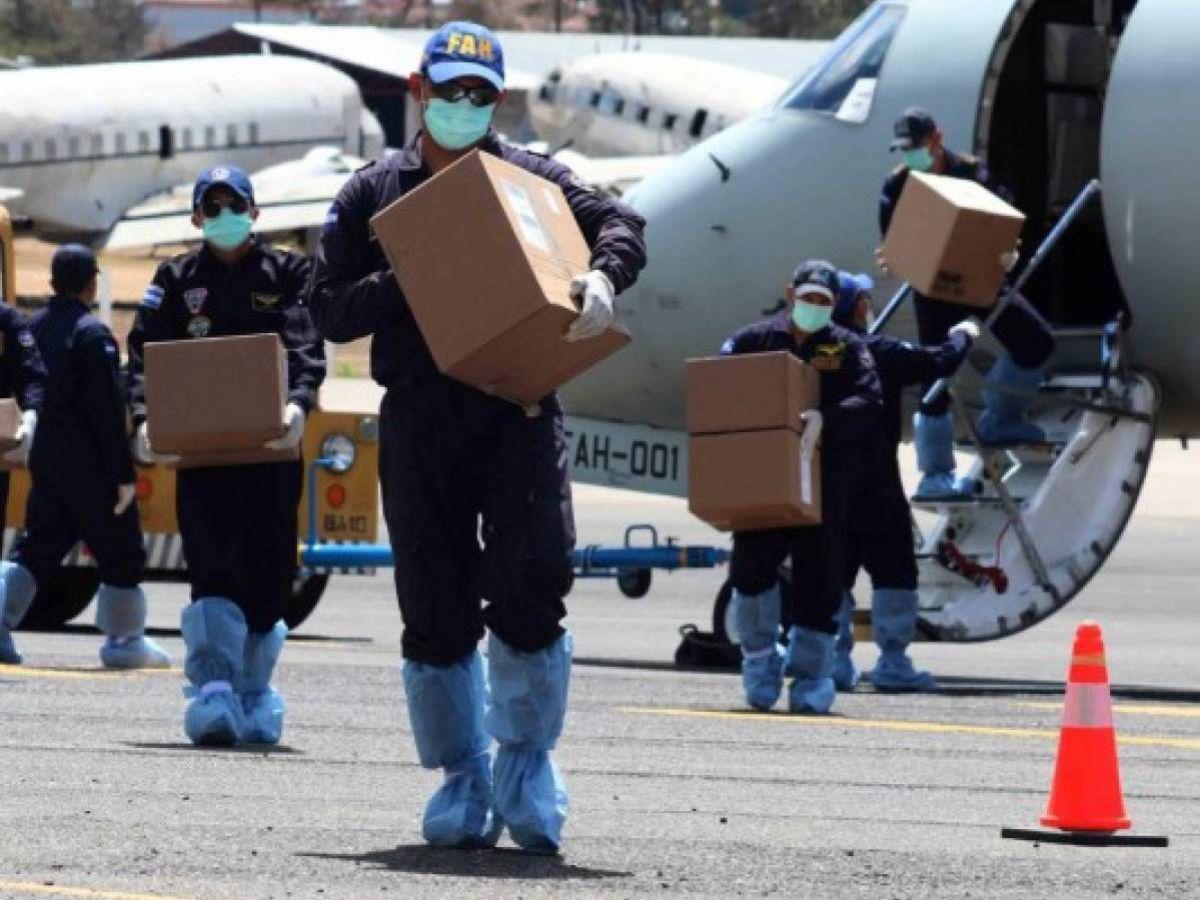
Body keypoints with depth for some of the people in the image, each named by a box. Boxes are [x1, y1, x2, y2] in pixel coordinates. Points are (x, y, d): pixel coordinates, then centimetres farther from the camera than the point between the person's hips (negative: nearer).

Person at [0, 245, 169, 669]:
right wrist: (123, 474, -17)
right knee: (119, 554, 5)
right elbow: (109, 411, -18)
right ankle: (124, 641, 10)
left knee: (35, 549, 11)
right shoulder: (92, 334, -15)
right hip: (90, 467, -7)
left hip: (46, 460, 7)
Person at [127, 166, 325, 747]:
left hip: (272, 442, 1)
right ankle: (213, 694, -19)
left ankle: (253, 695, 18)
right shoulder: (176, 279, 12)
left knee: (269, 574, 4)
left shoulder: (288, 273, 9)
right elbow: (145, 354, 2)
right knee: (214, 568, -13)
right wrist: (144, 419, -17)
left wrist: (298, 404, -26)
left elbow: (306, 348, -6)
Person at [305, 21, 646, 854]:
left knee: (532, 583, -14)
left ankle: (527, 761, 4)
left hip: (517, 412, -1)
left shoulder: (528, 178, 9)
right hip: (418, 420, 1)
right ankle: (463, 781, 15)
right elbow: (330, 309, 6)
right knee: (435, 609, 2)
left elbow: (619, 222, -2)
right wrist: (407, 282, -11)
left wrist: (601, 277, -24)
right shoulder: (374, 194, 12)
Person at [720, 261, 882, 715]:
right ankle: (760, 661, 12)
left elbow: (870, 401, -8)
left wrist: (825, 420, -26)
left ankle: (811, 672, 9)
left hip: (824, 482, 0)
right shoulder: (753, 341, 11)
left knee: (818, 575, 0)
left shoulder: (847, 348, 7)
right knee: (751, 567, -8)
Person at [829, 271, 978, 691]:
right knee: (893, 571, 1)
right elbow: (938, 363, -5)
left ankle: (835, 659, 7)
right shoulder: (881, 353, -11)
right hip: (875, 488, -5)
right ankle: (892, 662, -3)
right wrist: (962, 337, 15)